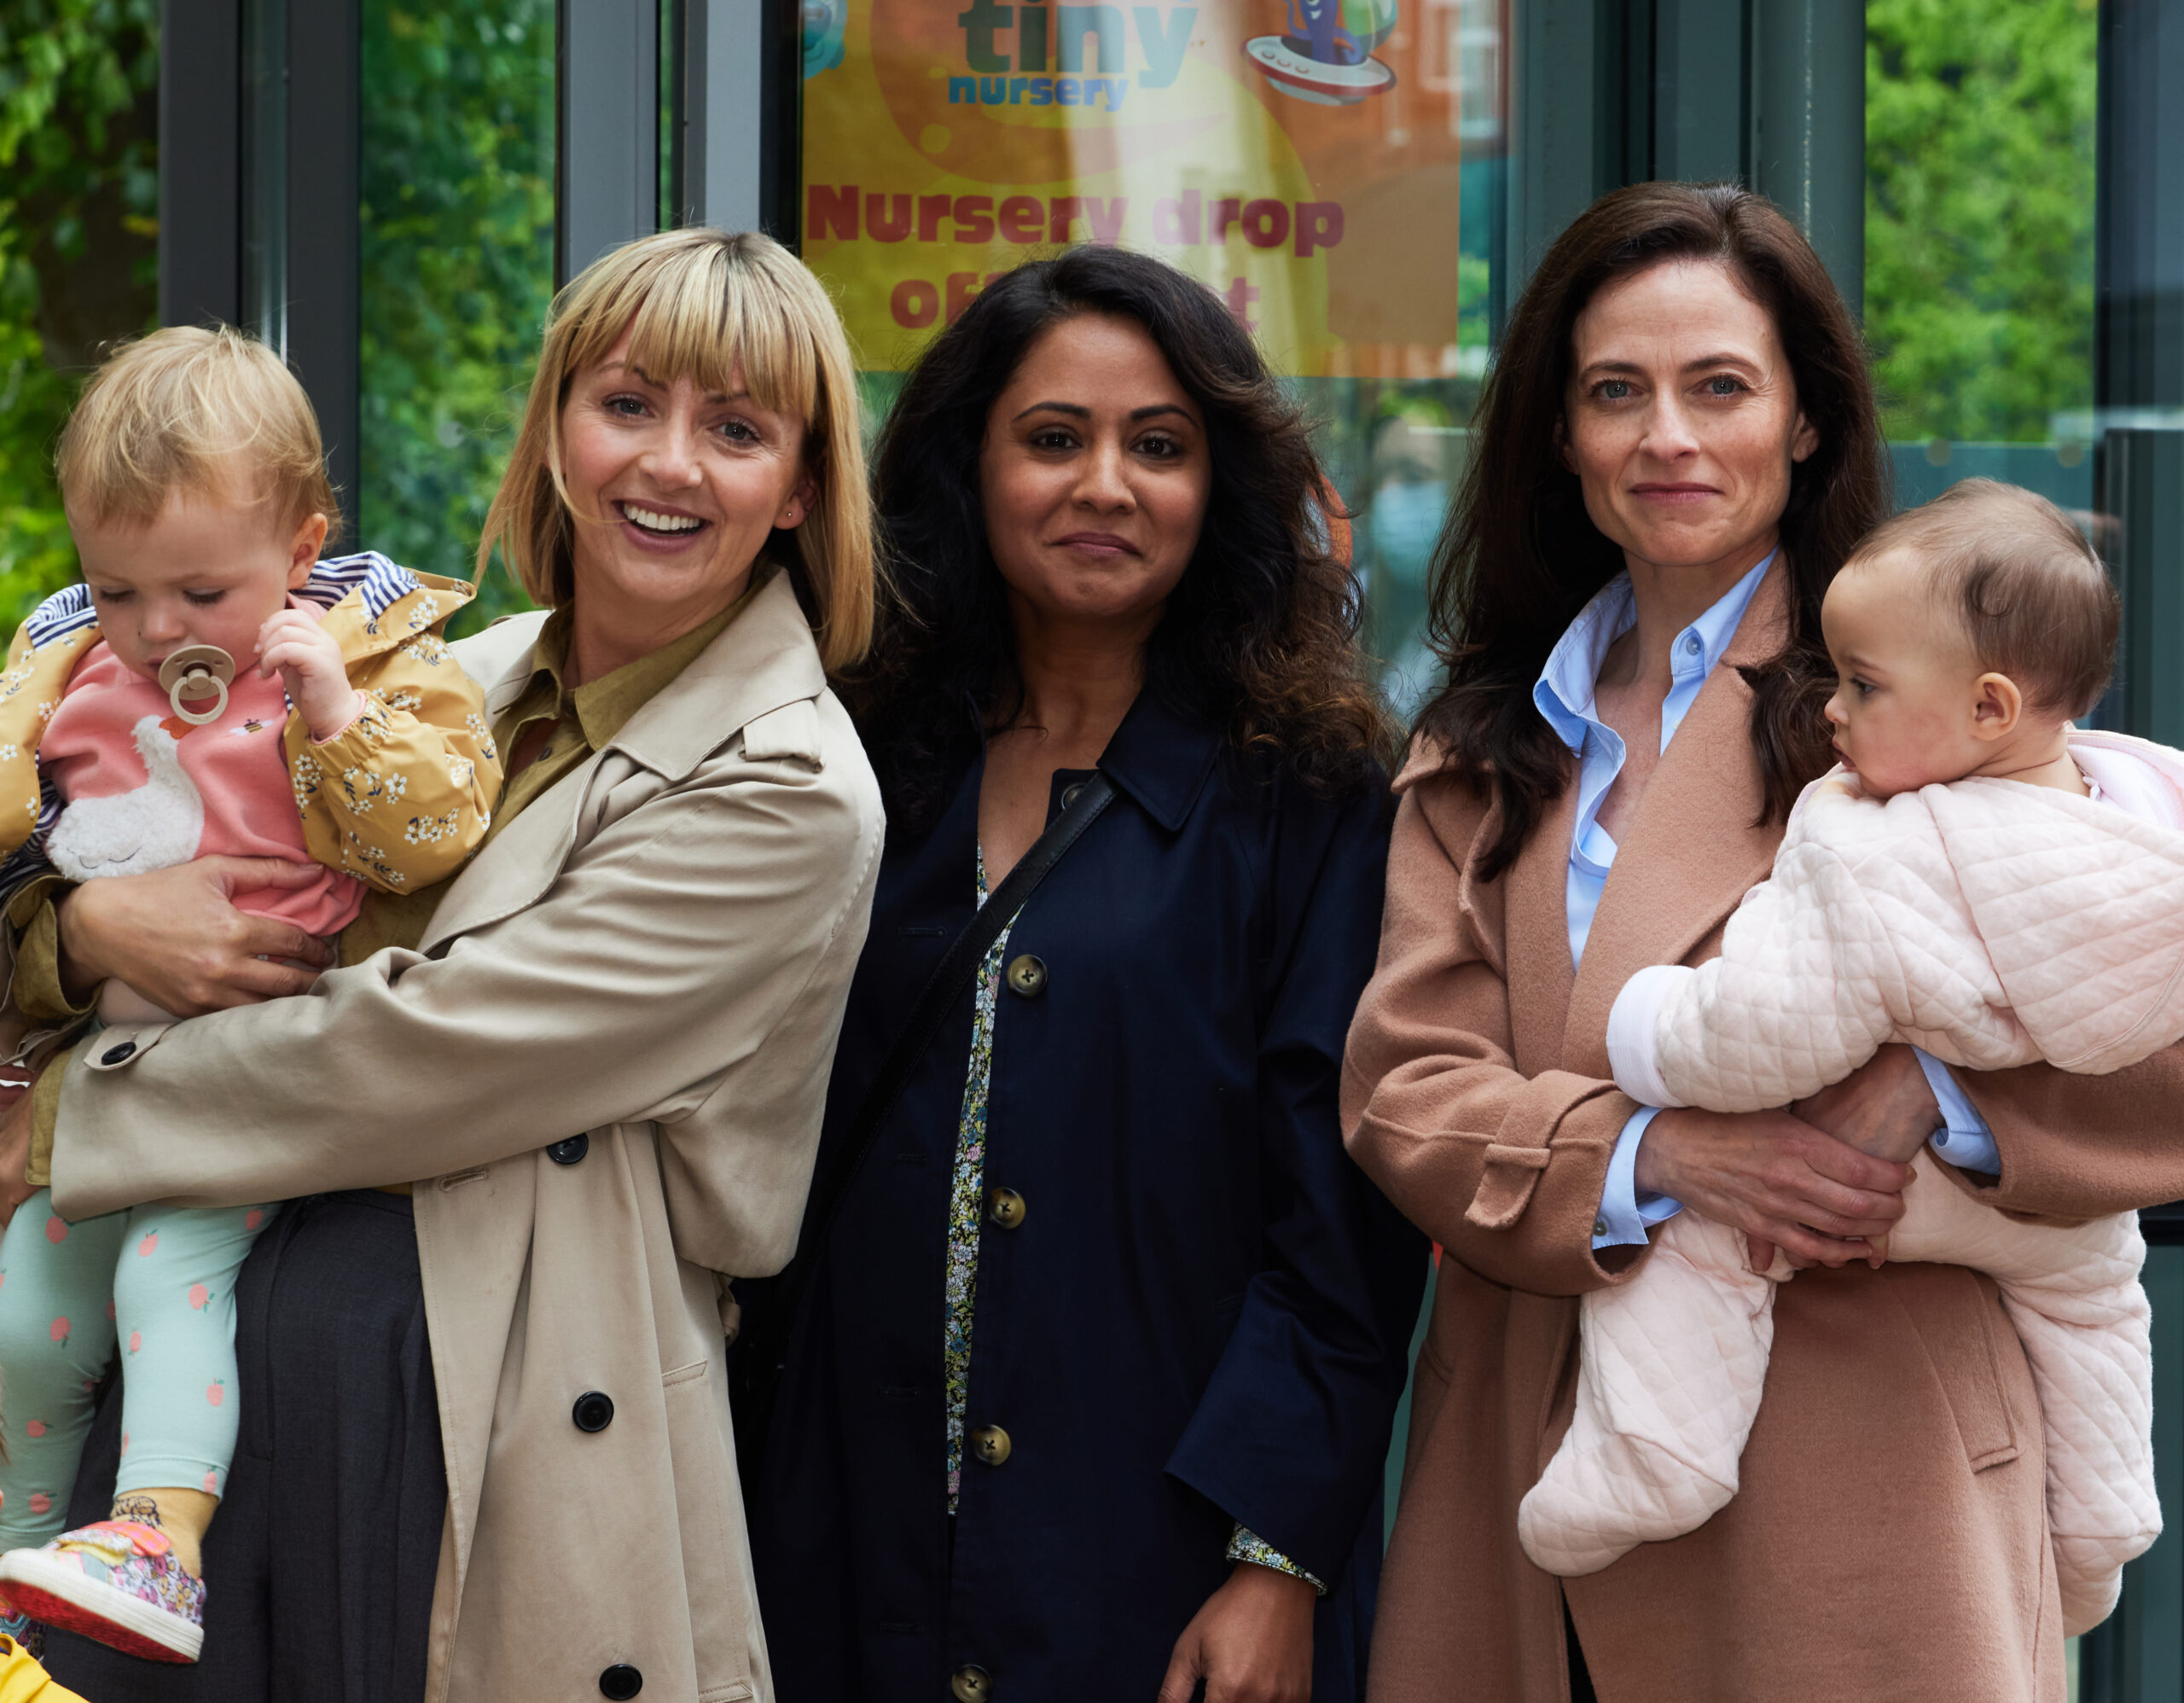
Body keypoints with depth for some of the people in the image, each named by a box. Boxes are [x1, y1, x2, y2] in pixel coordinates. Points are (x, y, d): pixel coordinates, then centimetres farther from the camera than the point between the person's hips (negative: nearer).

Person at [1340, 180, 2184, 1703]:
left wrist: (1931, 1093, -22)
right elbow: (1400, 1086, 2)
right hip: (1539, 1487, 4)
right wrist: (1657, 1149, -15)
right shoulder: (1486, 748, 13)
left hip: (1851, 1482, -4)